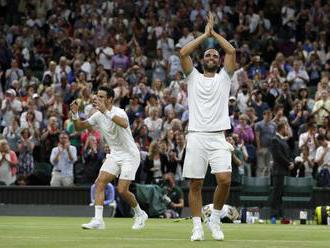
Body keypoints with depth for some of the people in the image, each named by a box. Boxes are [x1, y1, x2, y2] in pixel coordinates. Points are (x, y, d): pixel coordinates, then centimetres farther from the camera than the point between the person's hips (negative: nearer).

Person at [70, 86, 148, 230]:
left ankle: (140, 214, 14)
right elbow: (79, 127, 7)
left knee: (122, 190, -12)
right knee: (100, 182, -12)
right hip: (114, 155, 7)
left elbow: (124, 124, -43)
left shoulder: (119, 112, -19)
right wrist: (75, 114, -12)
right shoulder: (98, 115, 2)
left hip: (130, 155, -7)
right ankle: (98, 220, -16)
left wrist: (106, 112, -48)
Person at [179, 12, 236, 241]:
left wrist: (215, 33, 11)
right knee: (195, 184, -1)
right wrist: (205, 35, 7)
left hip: (218, 138, 0)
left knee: (225, 179, -15)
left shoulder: (224, 77, 15)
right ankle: (198, 226, 6)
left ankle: (216, 218, 4)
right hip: (196, 137, 0)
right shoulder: (194, 77, 15)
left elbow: (232, 51, 2)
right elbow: (183, 53, 1)